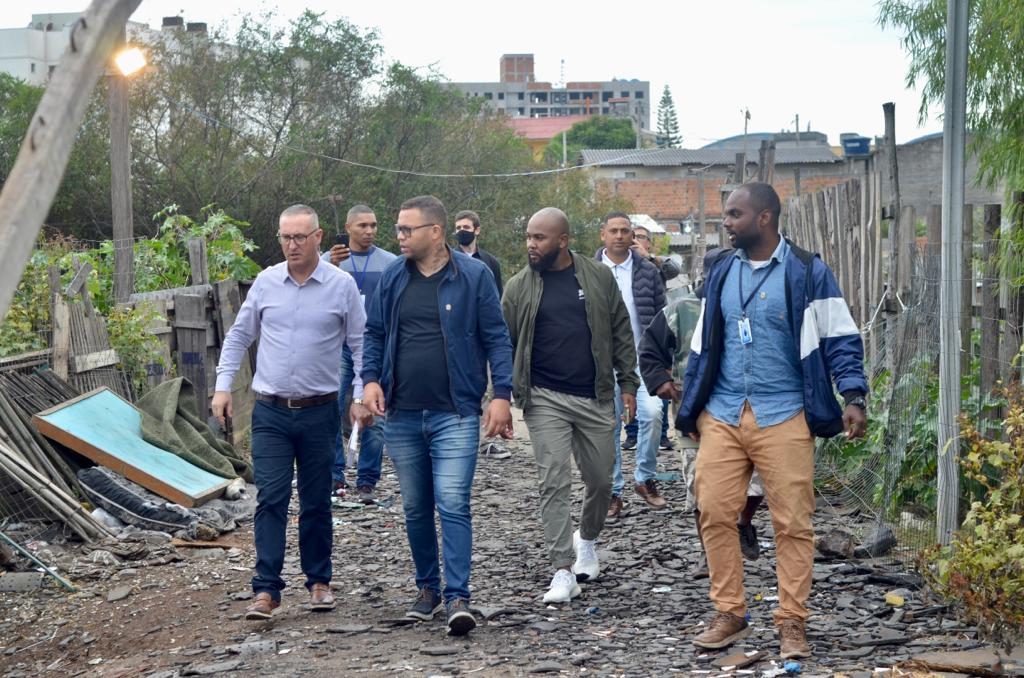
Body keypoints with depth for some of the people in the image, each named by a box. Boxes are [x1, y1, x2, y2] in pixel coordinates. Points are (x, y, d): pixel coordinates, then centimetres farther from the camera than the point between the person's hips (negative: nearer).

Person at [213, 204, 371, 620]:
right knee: (270, 499, -6)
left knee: (316, 502, 8)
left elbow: (360, 344, 4)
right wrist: (223, 385, 5)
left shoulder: (342, 286, -1)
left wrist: (363, 395, -4)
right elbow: (239, 336, 12)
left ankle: (319, 581, 23)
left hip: (319, 412, -1)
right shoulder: (266, 283, 3)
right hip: (270, 413, 1)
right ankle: (266, 590, -6)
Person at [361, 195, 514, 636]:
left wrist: (502, 394, -9)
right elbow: (374, 333, 16)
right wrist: (371, 378, 0)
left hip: (455, 414, -4)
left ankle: (457, 597, -11)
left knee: (453, 504, -13)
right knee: (415, 508, 12)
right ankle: (428, 588, 25)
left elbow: (496, 338, -2)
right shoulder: (393, 277, 8)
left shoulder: (473, 276, -3)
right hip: (402, 415, 4)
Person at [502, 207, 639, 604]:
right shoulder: (519, 288, 1)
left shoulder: (598, 278, 3)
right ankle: (563, 572, -5)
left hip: (595, 398, 1)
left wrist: (628, 384, 4)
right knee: (554, 484, -7)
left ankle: (587, 540, 39)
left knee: (601, 480, 11)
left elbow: (621, 332, 8)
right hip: (545, 400, -1)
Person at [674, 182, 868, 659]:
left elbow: (840, 339, -2)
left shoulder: (806, 272, -2)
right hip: (721, 416, 4)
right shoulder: (721, 272, 12)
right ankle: (729, 615, 13)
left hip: (782, 417, -4)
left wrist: (853, 396, -13)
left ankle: (792, 623, 9)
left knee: (792, 523, -1)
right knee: (715, 515, 0)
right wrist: (689, 405, 19)